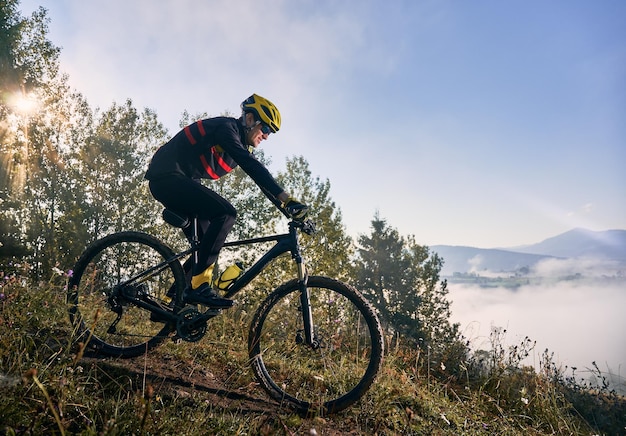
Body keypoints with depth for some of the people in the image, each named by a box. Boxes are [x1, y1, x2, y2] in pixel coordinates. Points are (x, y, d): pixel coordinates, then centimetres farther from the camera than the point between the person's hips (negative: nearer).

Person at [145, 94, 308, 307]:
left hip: (180, 180, 10)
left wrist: (288, 204, 2)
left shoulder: (241, 144, 13)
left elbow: (259, 176, 10)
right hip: (167, 177, -10)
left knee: (207, 244, 7)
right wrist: (286, 198, -37)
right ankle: (198, 286, -23)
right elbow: (251, 166, -30)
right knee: (225, 213, -26)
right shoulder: (227, 127, -16)